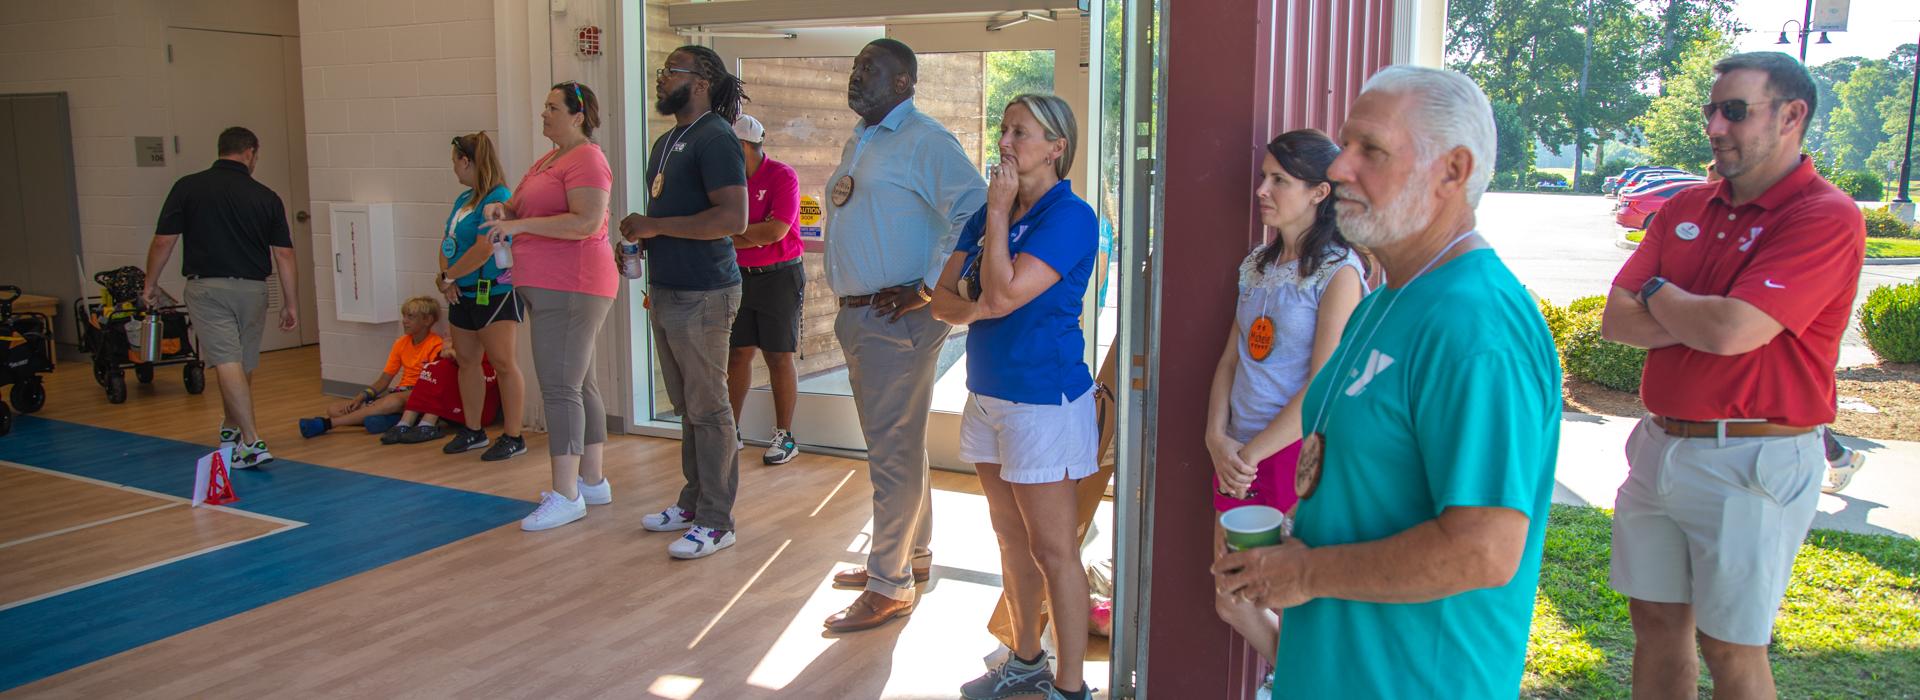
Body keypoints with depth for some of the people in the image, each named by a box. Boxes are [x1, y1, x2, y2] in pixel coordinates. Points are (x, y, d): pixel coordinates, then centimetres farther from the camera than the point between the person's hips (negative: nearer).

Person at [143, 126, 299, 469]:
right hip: (252, 289, 2)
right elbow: (284, 255, 1)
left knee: (227, 363, -8)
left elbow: (163, 242, -2)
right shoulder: (266, 197, 2)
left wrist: (150, 284, 13)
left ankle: (252, 441, -17)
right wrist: (291, 303, 7)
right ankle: (231, 428, 36)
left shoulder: (188, 188, -1)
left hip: (208, 286, -2)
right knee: (245, 365, 17)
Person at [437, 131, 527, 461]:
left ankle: (513, 437, 0)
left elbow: (484, 250, -23)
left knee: (504, 364, -6)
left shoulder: (497, 199, -15)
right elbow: (446, 241, 14)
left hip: (495, 293, -10)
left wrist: (449, 277, -11)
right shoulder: (463, 199, 13)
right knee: (467, 361, 15)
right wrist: (447, 278, -4)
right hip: (463, 295, 10)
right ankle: (473, 431, 27)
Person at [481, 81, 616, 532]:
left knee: (559, 388, -11)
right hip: (550, 287, 10)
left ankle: (566, 495, -7)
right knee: (580, 385, 13)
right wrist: (501, 210, 3)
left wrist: (520, 224, -20)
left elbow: (586, 223, -22)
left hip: (570, 288, -10)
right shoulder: (546, 161, 20)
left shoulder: (586, 159, -12)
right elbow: (520, 206, 27)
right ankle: (592, 482, 21)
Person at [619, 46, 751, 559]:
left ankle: (716, 522, 5)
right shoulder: (666, 142, 18)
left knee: (708, 409, -3)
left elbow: (732, 218, -23)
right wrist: (641, 237, 8)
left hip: (702, 295, -9)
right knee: (686, 406, 16)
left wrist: (655, 225, -18)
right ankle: (694, 500, 27)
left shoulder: (715, 139, -12)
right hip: (667, 292, 9)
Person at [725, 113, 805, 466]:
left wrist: (733, 235, -10)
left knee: (779, 358, 1)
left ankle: (784, 437, 10)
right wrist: (755, 236, -13)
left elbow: (776, 231, -20)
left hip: (779, 275, -5)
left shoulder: (782, 176, -11)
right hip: (740, 276, 5)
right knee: (737, 355, 7)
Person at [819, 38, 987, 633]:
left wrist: (929, 289, -22)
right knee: (895, 445, 18)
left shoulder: (924, 141, -12)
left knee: (893, 451, -4)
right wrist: (847, 304, 17)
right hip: (856, 315, 9)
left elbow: (974, 211, -24)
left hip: (898, 318, -9)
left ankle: (890, 586, 5)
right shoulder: (857, 143, 18)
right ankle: (911, 556, 31)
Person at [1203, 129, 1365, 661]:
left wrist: (1252, 453, -13)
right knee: (1232, 603, 14)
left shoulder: (1339, 272, -10)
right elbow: (1230, 358, 10)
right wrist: (1217, 438, -4)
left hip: (1298, 453, -7)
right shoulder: (1259, 265, 12)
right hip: (1240, 457, 7)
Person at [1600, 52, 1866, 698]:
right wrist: (1704, 319, -14)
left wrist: (1658, 294, -5)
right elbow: (1615, 322, 1)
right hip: (1660, 444, 6)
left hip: (1751, 460, -6)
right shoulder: (1684, 209, 9)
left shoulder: (1827, 218, -12)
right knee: (1655, 622, 15)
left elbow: (1732, 330, -25)